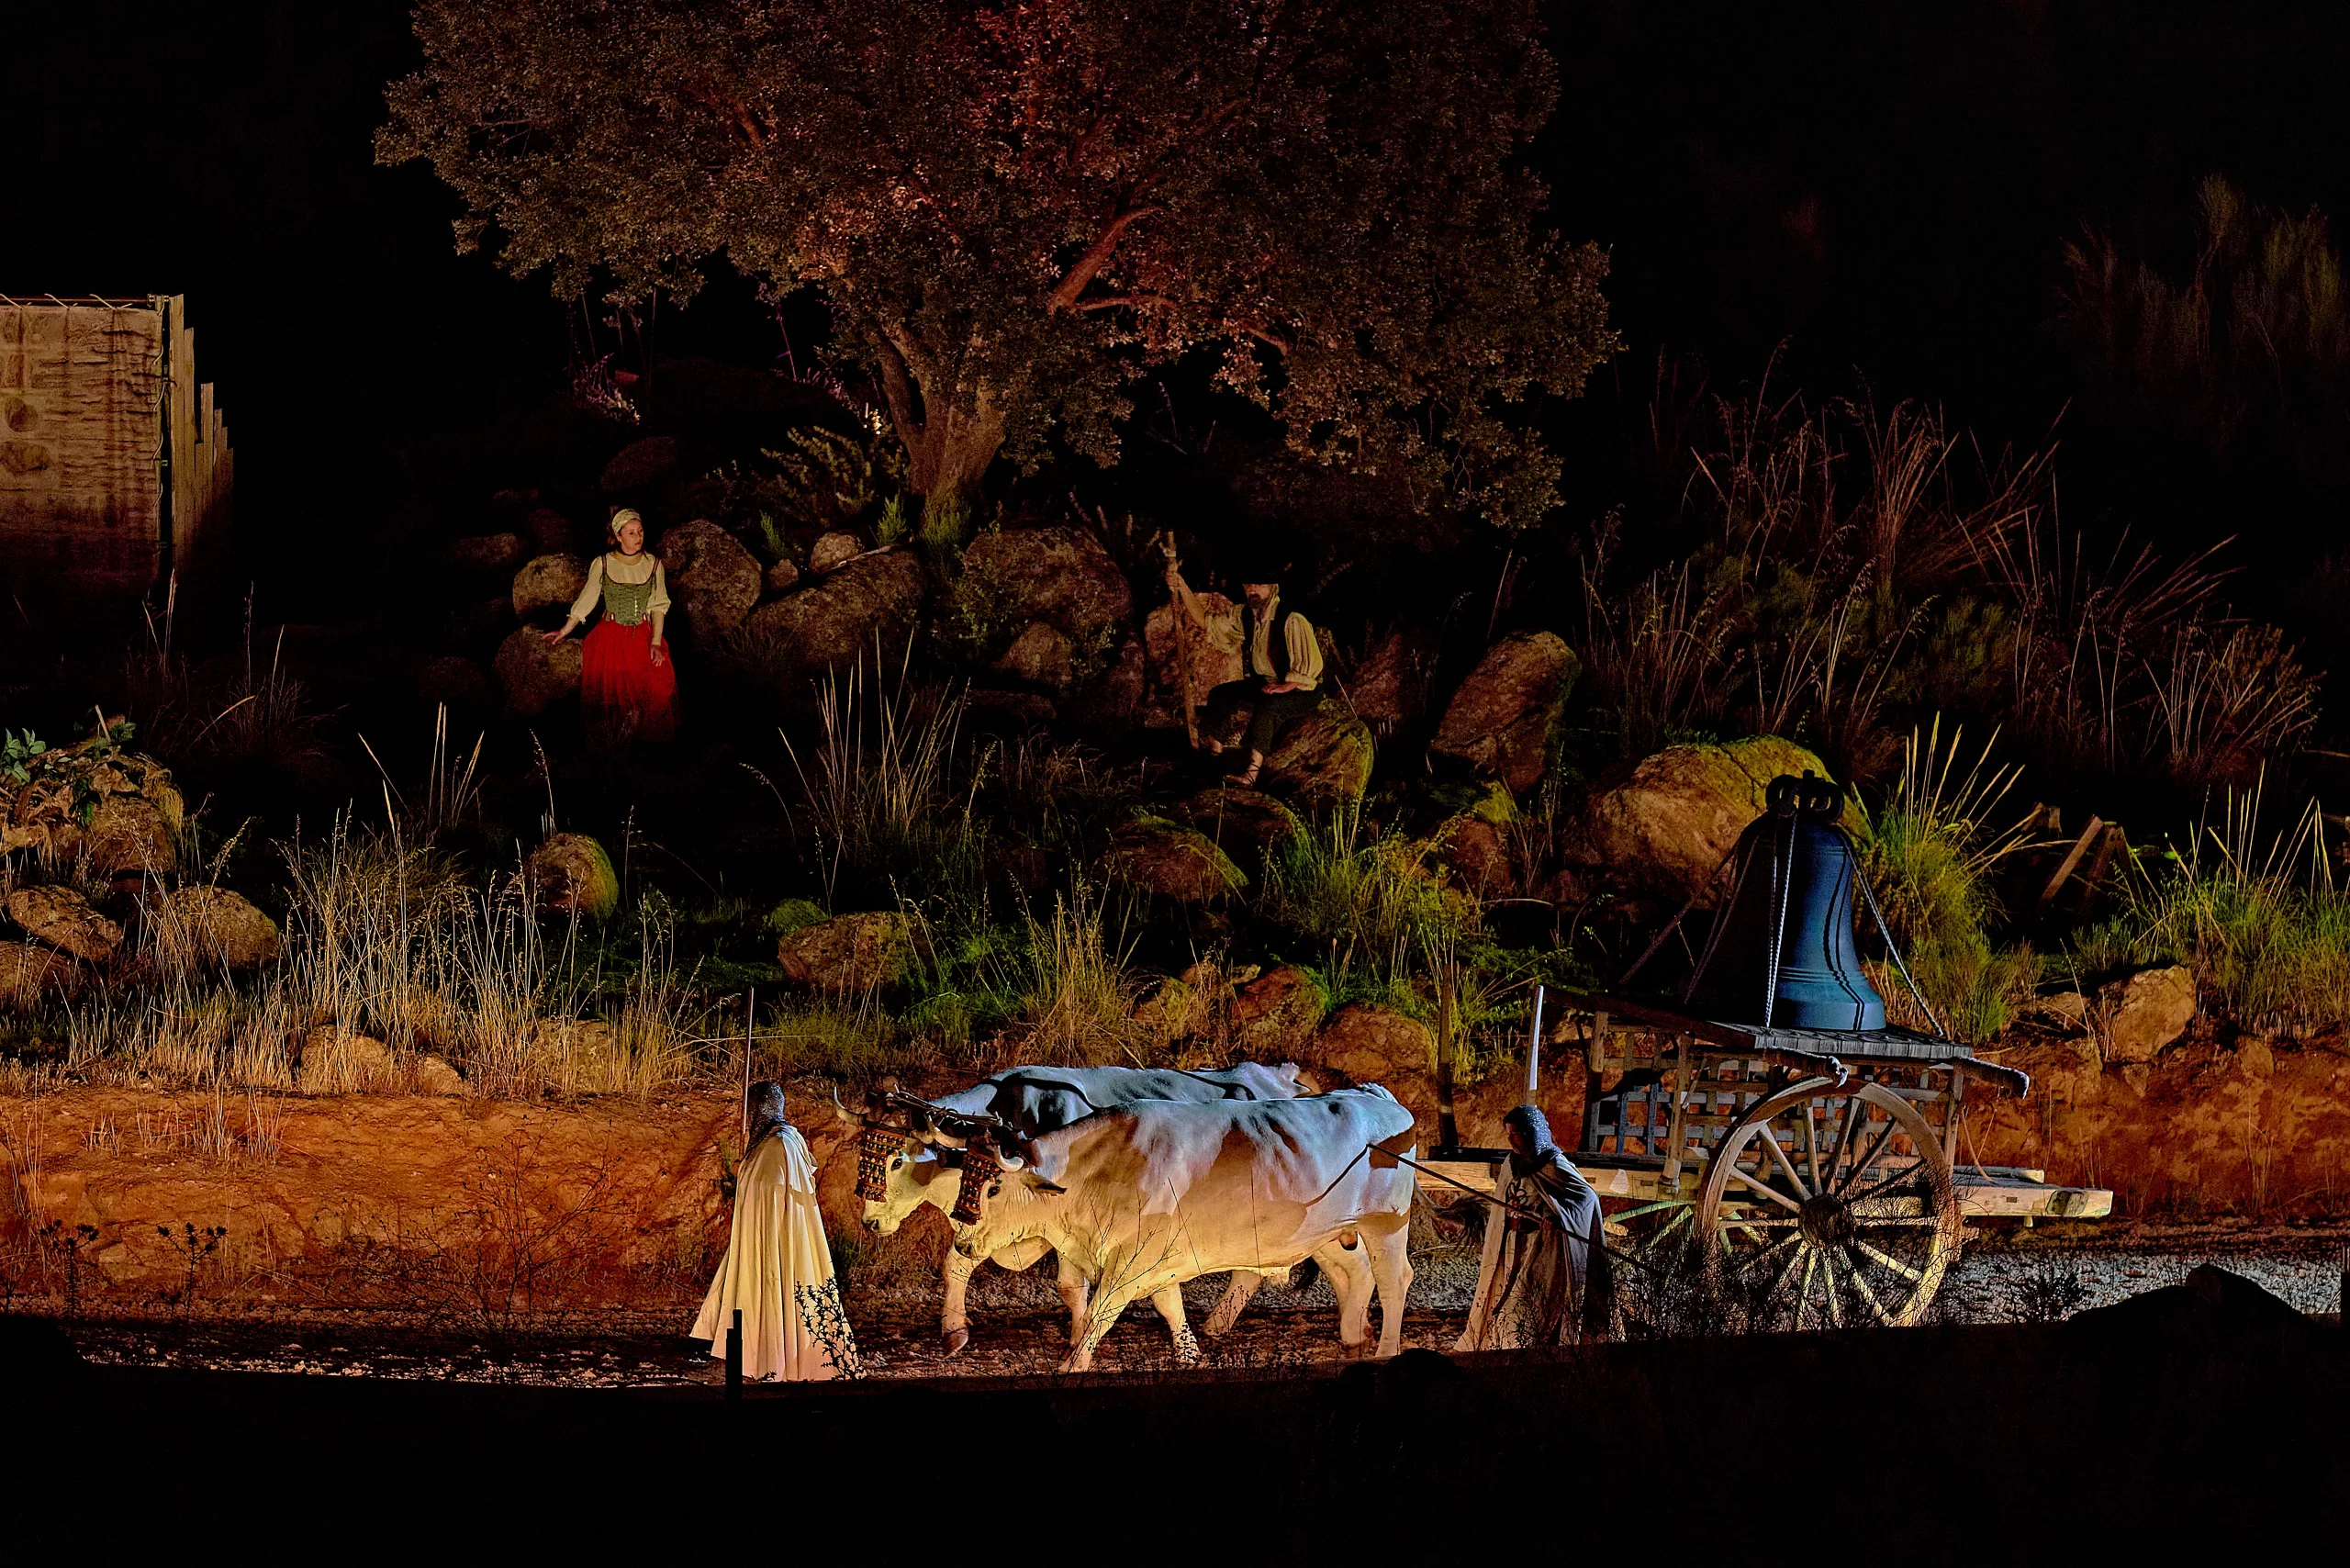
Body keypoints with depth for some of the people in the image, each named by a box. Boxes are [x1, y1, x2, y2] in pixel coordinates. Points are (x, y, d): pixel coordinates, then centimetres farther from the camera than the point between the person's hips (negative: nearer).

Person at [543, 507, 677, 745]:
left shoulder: (653, 564, 2)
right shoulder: (602, 564, -2)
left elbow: (659, 605, 3)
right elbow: (586, 600, 7)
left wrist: (656, 642, -6)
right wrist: (564, 631, 7)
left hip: (644, 636, 1)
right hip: (611, 637, -1)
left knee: (658, 685, -13)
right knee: (611, 689, -11)